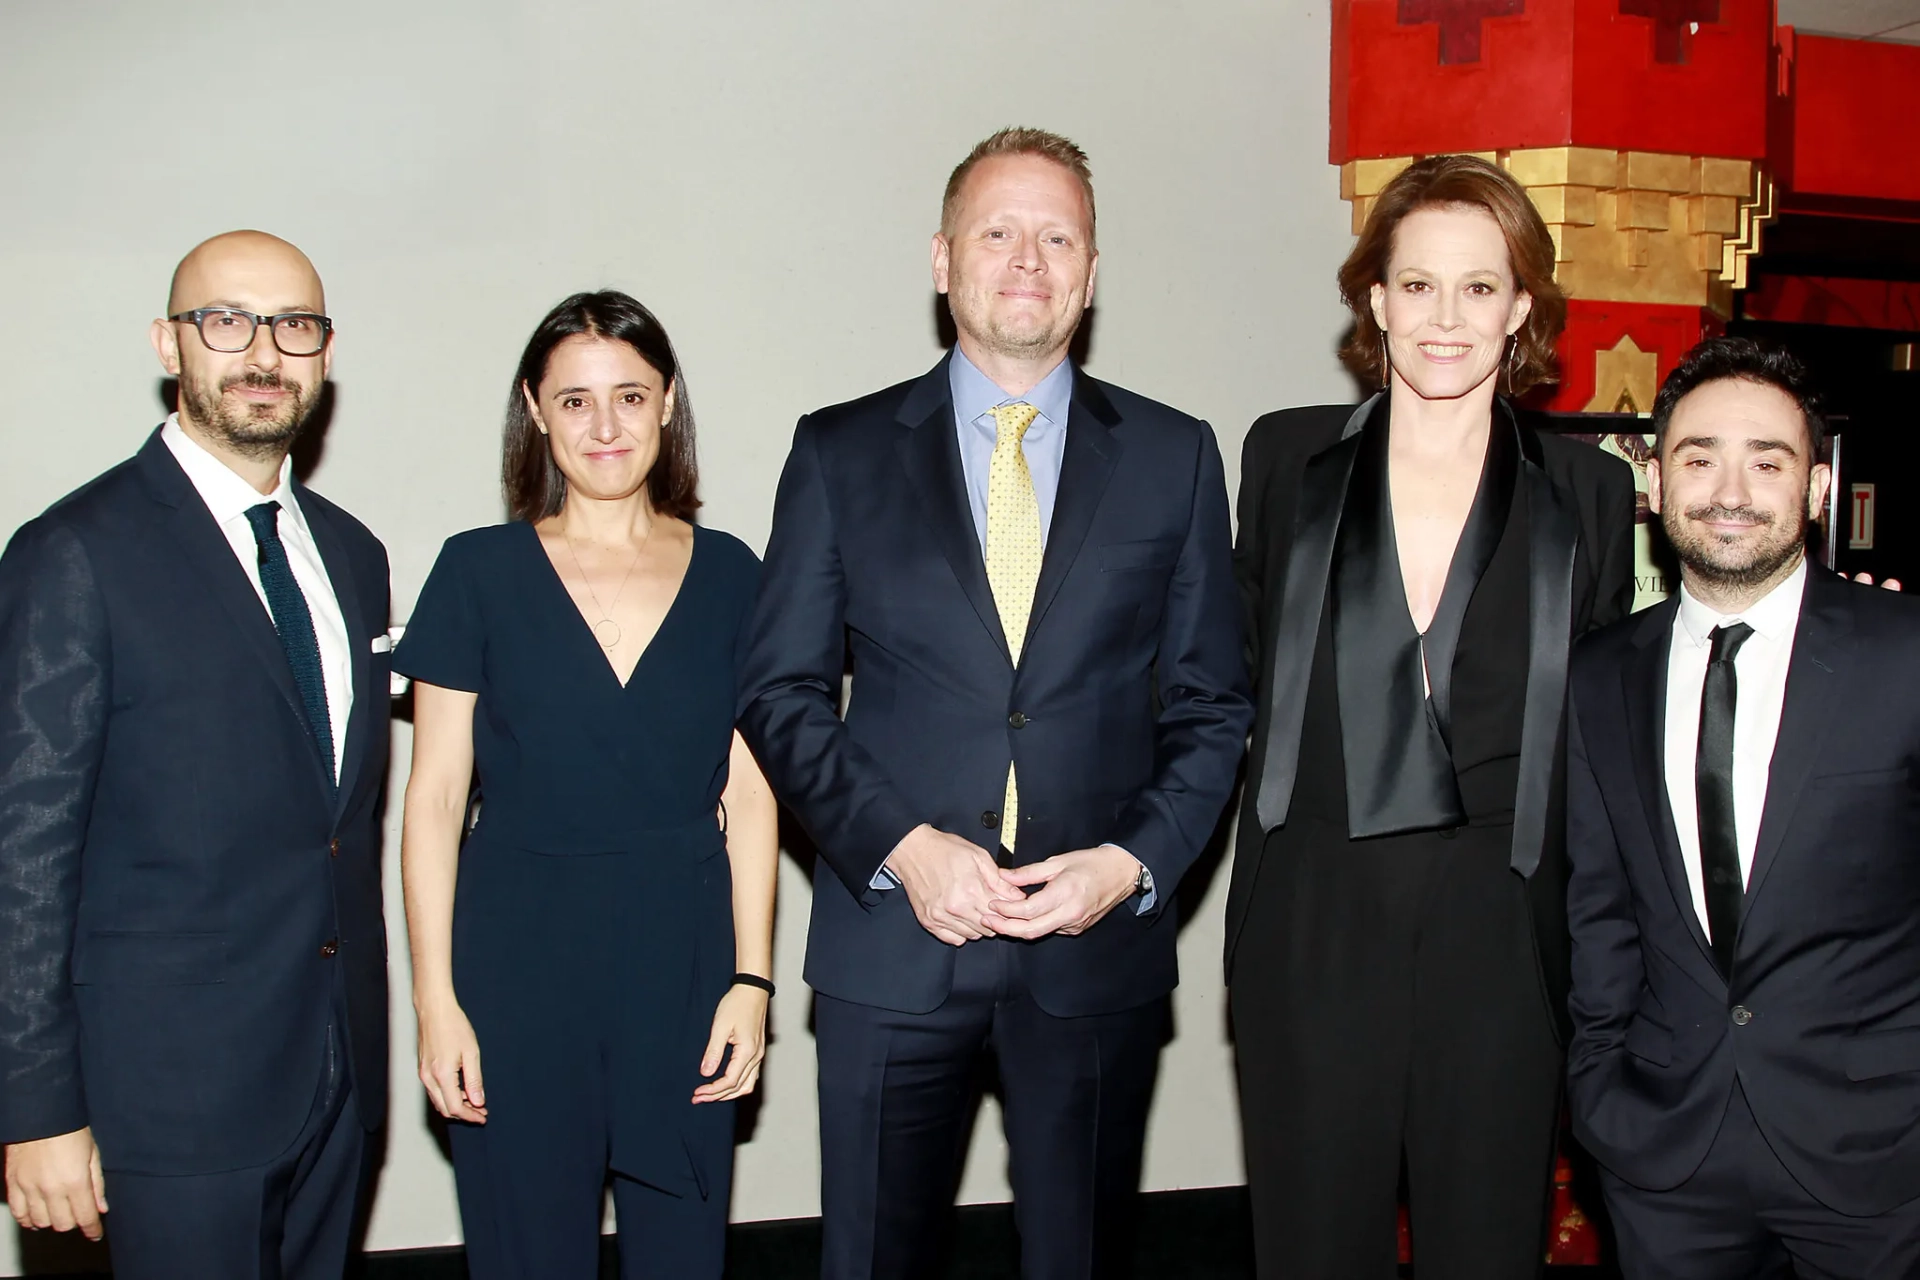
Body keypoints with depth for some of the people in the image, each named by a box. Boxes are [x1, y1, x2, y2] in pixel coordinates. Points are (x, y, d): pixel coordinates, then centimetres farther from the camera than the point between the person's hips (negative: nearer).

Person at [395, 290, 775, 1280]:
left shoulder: (726, 575, 4)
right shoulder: (479, 572, 0)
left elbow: (747, 797, 5)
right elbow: (434, 798, 0)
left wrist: (750, 978, -1)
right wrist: (436, 999, -5)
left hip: (685, 956, 2)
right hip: (517, 958, -1)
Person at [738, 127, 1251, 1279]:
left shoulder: (1174, 457, 5)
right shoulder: (842, 452, 3)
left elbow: (1211, 702, 6)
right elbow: (784, 693, 1)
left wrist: (1136, 862, -9)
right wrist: (902, 846, -12)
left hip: (1099, 938, 1)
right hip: (893, 937, 0)